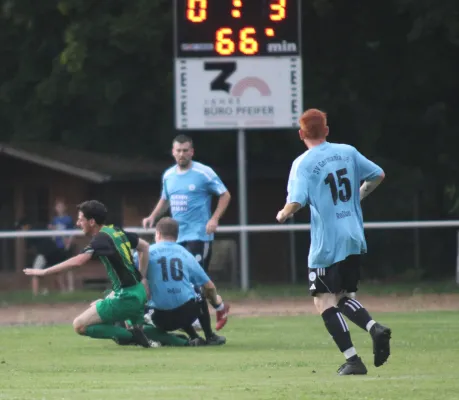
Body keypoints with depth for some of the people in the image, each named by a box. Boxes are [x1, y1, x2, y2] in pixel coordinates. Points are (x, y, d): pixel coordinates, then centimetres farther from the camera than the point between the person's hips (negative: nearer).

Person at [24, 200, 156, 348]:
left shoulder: (101, 239, -16)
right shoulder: (116, 231, 10)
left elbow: (78, 261, -31)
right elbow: (144, 246, 22)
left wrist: (44, 272, -27)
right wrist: (142, 278, 22)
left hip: (126, 297, -10)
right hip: (139, 292, 10)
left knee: (79, 325, -7)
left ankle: (131, 335, -13)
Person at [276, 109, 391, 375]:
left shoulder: (303, 163, -9)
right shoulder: (348, 152, 7)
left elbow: (295, 203, -19)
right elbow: (378, 175, 16)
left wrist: (283, 215, 3)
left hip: (327, 244, -6)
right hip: (355, 240, 6)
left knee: (325, 301, 1)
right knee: (344, 297, 19)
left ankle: (353, 360, -9)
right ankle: (375, 328, -7)